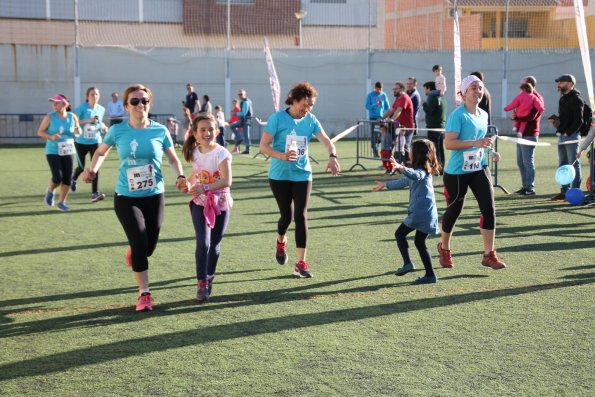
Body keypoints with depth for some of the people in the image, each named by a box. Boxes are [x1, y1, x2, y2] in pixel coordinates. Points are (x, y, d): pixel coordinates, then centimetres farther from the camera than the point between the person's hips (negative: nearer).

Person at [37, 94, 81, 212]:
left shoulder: (72, 117, -2)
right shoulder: (50, 117, -9)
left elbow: (78, 132, 12)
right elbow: (40, 132, -3)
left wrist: (78, 131, -12)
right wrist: (51, 137, -20)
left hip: (68, 151, 3)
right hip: (53, 151, -3)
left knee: (67, 178, 1)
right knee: (58, 177, -12)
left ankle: (62, 202, 17)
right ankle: (50, 190, 22)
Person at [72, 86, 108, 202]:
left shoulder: (101, 109, 2)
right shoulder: (82, 107, -11)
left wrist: (103, 127, -3)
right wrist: (88, 120, -25)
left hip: (95, 141, 2)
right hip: (81, 142, -2)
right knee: (82, 167, 9)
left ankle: (95, 193, -10)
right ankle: (73, 179, 45)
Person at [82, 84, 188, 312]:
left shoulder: (160, 130, -3)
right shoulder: (118, 131, -4)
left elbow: (173, 158, 10)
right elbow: (101, 152, 12)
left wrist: (181, 177, -9)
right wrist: (93, 170, -6)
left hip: (154, 196, 2)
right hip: (126, 198, -2)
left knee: (149, 247, 8)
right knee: (140, 242, -13)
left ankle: (133, 253, 48)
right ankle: (144, 294, 3)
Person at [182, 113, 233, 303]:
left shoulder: (221, 153, -16)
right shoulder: (195, 152, 1)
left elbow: (226, 181, -24)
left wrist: (205, 187, -34)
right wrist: (189, 183, 4)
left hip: (220, 203, -2)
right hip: (200, 203, 2)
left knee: (214, 244, 10)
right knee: (203, 243, -13)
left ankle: (209, 278, 30)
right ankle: (202, 284, -5)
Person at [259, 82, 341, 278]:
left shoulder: (310, 120, 1)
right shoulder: (277, 118, -9)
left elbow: (326, 140, -3)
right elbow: (264, 146, -12)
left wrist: (332, 156, -25)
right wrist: (282, 156, -29)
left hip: (303, 174, 2)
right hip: (279, 175, -2)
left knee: (301, 215, -8)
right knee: (287, 215, 1)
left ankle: (301, 263, -4)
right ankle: (281, 242, 37)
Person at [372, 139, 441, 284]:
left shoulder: (422, 171, -9)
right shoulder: (423, 171, 22)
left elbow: (415, 175, -36)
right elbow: (404, 182, 36)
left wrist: (400, 168, -51)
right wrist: (385, 185, 45)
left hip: (420, 212, -9)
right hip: (427, 213, 9)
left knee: (400, 234, 3)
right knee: (420, 242, 11)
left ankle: (407, 263, -9)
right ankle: (430, 275, 7)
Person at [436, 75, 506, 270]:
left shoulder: (483, 115, 9)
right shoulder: (457, 115, -14)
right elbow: (449, 143, -23)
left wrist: (490, 151, 8)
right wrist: (475, 143, -29)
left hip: (479, 168, 6)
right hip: (457, 172, -6)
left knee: (489, 209, -5)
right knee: (454, 211, 7)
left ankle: (489, 255, 2)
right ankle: (444, 248, 32)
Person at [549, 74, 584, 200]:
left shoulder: (576, 99, -10)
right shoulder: (563, 99, 17)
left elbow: (578, 121, -16)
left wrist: (568, 132, -20)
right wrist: (555, 120, 6)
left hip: (572, 136, -9)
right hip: (562, 135, 9)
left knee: (573, 164, -6)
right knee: (562, 164, 11)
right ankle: (564, 191, 17)